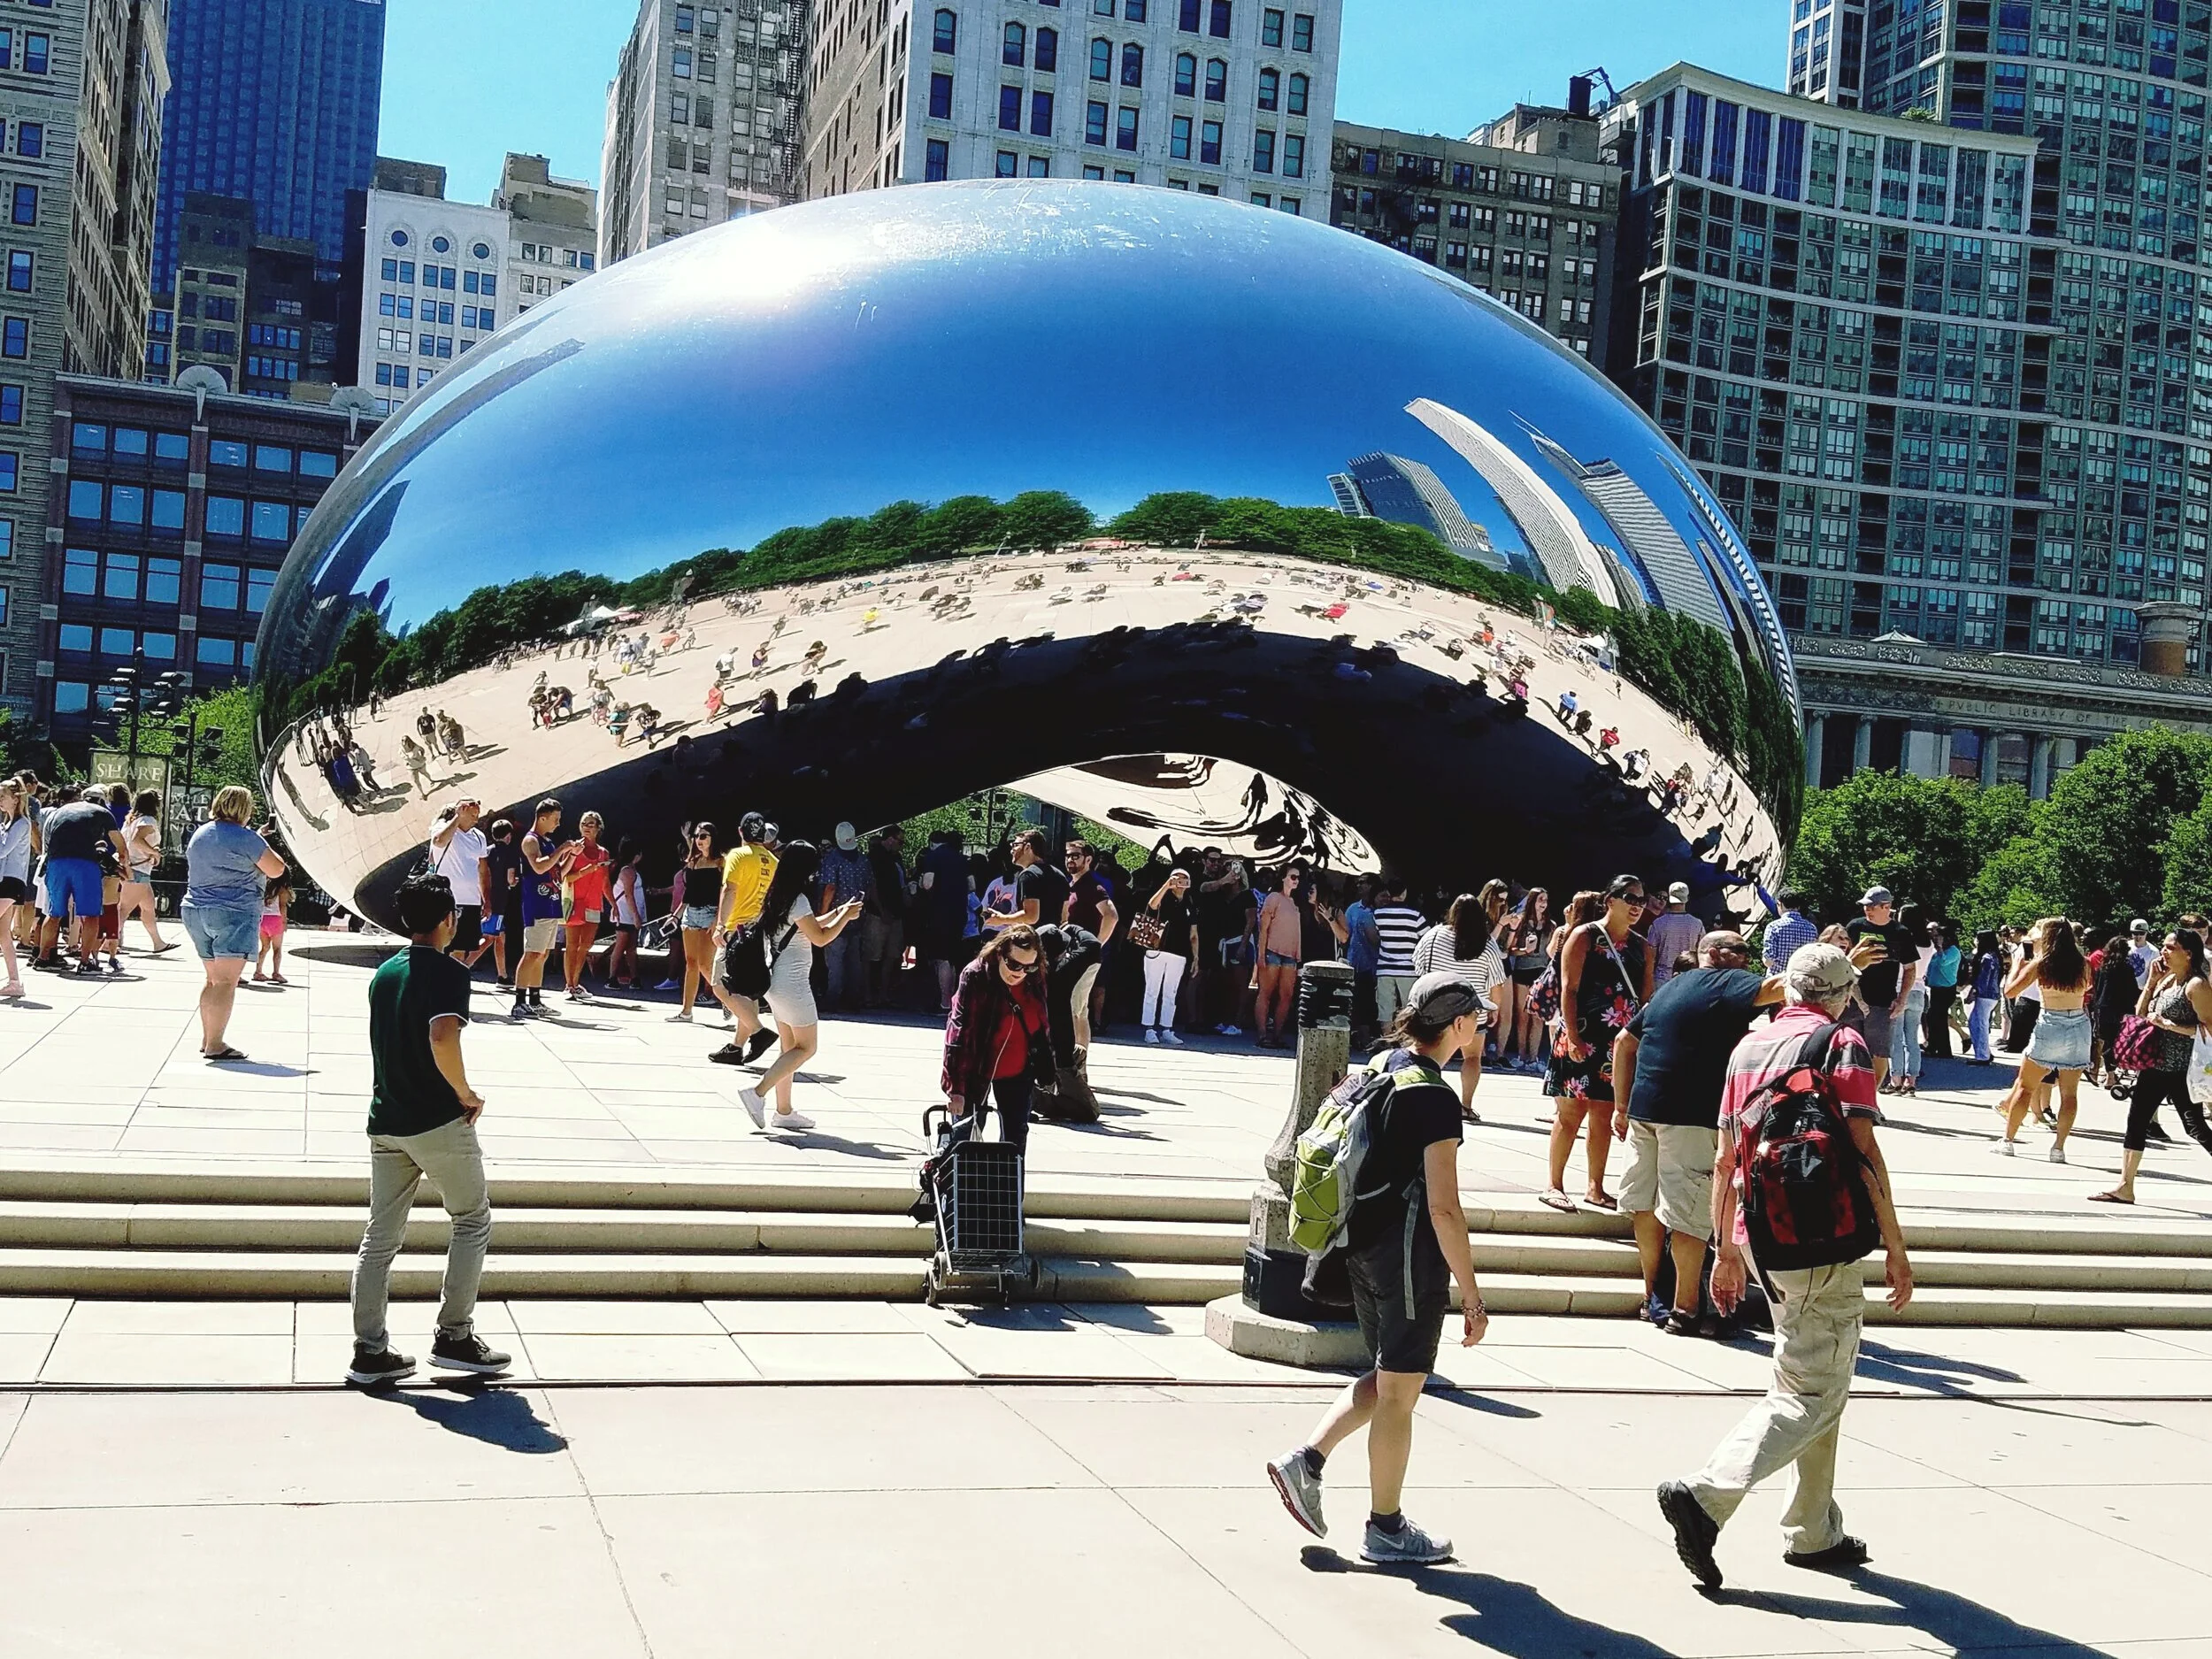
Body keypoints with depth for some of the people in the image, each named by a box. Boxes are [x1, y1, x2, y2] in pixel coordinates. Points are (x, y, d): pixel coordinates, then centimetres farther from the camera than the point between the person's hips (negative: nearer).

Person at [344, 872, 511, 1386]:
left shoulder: (383, 973, 12)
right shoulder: (448, 971, -13)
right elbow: (443, 1039, -29)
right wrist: (466, 1094, -16)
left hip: (386, 1123, 7)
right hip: (439, 1122, -7)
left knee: (381, 1237, 9)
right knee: (473, 1221, 9)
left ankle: (369, 1351, 9)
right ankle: (454, 1337, 8)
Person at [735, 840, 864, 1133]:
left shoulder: (777, 896, 10)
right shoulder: (798, 899, -17)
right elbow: (820, 938, -14)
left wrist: (837, 913, 18)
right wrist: (845, 917, -2)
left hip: (776, 981, 9)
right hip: (792, 984, -9)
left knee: (790, 1047, 14)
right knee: (807, 1046, 0)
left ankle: (784, 1111, 16)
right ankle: (758, 1093, -10)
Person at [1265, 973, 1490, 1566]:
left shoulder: (1381, 1066, 6)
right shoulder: (1435, 1099, -19)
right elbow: (1444, 1210, -21)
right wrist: (1472, 1297, -15)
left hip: (1363, 1245, 8)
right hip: (1409, 1257, -8)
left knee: (1388, 1378, 22)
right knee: (1399, 1393, 5)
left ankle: (1306, 1459, 13)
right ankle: (1385, 1529, 18)